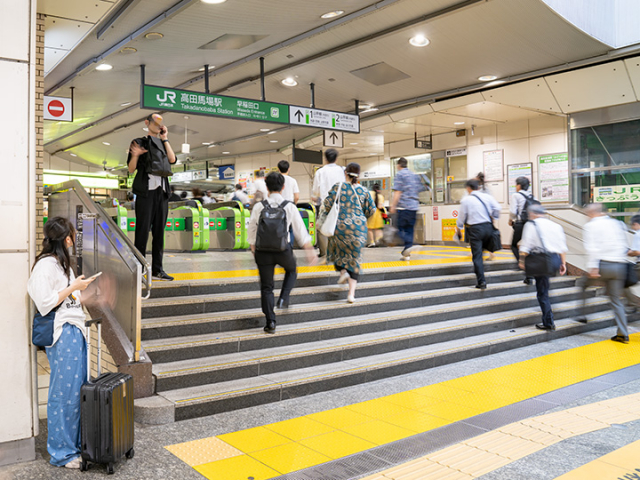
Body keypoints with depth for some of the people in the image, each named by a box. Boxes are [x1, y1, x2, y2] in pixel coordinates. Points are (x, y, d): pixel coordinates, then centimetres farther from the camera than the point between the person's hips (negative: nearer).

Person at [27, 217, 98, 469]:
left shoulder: (61, 262, 19)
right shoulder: (45, 264, -13)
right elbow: (45, 304, -18)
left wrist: (81, 288, 15)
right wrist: (72, 287, -14)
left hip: (75, 330, 10)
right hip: (62, 334, -10)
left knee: (79, 389, 11)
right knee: (64, 392, -2)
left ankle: (76, 444, 23)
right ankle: (61, 453, 10)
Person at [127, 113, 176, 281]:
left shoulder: (163, 144, 20)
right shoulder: (139, 142, 7)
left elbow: (172, 160, 1)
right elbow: (131, 169, 1)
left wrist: (165, 139, 3)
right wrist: (135, 156, -18)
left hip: (162, 191, 5)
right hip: (146, 191, -5)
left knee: (159, 231, 5)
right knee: (143, 230, -8)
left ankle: (157, 269, 8)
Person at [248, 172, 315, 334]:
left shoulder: (258, 207, -4)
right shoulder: (290, 207, -5)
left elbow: (251, 231, 5)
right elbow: (300, 231, 1)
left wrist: (253, 248, 22)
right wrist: (309, 250, 13)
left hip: (263, 251, 0)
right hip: (283, 250, 0)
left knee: (266, 287, 11)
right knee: (291, 270, 32)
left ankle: (270, 322, 9)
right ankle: (283, 299, 14)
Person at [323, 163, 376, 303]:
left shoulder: (338, 187, -4)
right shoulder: (363, 191, 3)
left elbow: (327, 205, -7)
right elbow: (371, 210, 6)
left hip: (340, 225, -1)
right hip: (358, 228, 2)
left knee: (337, 250, 27)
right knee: (355, 258, 7)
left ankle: (343, 271, 1)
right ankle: (351, 293, 1)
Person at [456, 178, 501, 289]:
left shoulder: (466, 200, -4)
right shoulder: (487, 196, 4)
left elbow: (462, 217, 1)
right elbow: (497, 208, -2)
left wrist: (458, 228, 17)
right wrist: (493, 218, 17)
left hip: (475, 229, -4)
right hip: (488, 227, 4)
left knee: (477, 256, 0)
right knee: (482, 250, 21)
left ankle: (481, 281, -2)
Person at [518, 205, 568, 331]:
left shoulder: (531, 225, 1)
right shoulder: (556, 226, 16)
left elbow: (526, 246, -6)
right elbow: (563, 247, 14)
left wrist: (521, 260, 0)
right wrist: (563, 263, 16)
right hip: (556, 260, 5)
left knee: (542, 293, 1)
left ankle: (548, 323, 4)